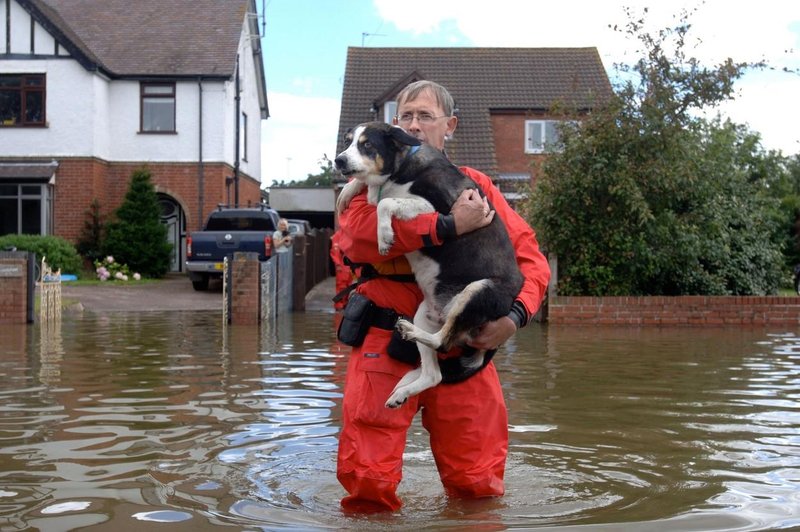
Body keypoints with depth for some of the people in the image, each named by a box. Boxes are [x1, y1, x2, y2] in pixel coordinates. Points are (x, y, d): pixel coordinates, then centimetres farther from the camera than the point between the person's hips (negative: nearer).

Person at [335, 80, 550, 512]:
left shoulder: (475, 185, 13)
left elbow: (530, 256, 6)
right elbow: (354, 234, -16)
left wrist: (515, 315, -15)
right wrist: (448, 226, -22)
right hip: (387, 341, -2)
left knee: (477, 487, 6)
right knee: (368, 484, -7)